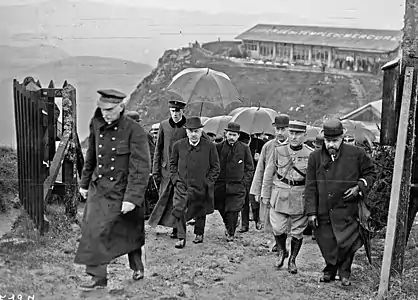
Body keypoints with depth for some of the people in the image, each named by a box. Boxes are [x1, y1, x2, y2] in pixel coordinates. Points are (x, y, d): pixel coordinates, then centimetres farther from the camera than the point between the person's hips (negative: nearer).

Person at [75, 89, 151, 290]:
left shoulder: (134, 131, -17)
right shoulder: (96, 125, 0)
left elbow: (140, 168, -19)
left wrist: (132, 198, -23)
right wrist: (84, 183, 20)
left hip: (122, 193, -5)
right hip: (98, 189, 5)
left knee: (130, 233, 6)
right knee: (92, 232, 1)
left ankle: (137, 267, 26)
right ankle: (98, 277, 13)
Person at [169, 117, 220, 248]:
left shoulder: (210, 146, -6)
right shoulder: (178, 145, -1)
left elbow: (215, 167, 1)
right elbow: (172, 163, 13)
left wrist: (208, 182, -7)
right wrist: (175, 178, 1)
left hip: (201, 187, 0)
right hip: (182, 185, 0)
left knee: (200, 211, 14)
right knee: (179, 210, -13)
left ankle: (199, 234, 36)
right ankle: (181, 238, -5)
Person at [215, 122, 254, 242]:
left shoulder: (244, 148, 0)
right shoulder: (218, 147, 3)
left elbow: (250, 168, 6)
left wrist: (244, 182, -2)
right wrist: (214, 180, 3)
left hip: (237, 186, -2)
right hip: (220, 185, 2)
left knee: (233, 210, -4)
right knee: (221, 209, 12)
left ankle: (231, 233, 11)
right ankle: (228, 226, 38)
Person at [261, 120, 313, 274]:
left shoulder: (311, 154, -4)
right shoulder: (278, 151, 0)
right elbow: (268, 174, 8)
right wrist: (265, 195, 8)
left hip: (300, 197, -1)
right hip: (279, 195, 1)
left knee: (297, 231, 7)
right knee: (278, 228, 0)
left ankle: (292, 260, 27)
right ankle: (281, 252, 29)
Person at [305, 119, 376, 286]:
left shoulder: (356, 154, -3)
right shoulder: (315, 157, 2)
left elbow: (371, 173, 11)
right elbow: (311, 187, 4)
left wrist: (359, 187, -7)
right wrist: (311, 212, -1)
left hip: (346, 211, -2)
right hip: (323, 211, 2)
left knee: (346, 243, -3)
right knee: (327, 245, 8)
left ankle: (344, 273, 21)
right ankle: (330, 270, 32)